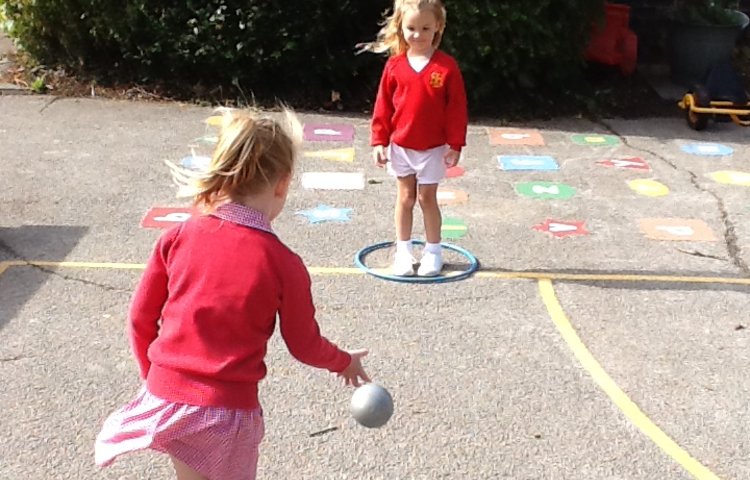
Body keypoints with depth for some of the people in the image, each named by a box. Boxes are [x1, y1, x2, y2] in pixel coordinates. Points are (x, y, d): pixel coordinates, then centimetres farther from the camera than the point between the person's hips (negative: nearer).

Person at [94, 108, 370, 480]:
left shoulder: (178, 237, -4)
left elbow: (141, 317, 5)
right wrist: (344, 362, 22)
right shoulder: (282, 263, -11)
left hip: (165, 396, 3)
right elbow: (304, 345, 2)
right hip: (228, 409, -3)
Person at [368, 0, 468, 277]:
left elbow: (457, 108, -8)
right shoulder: (395, 65, -5)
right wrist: (379, 141, -3)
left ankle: (433, 252, 20)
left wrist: (455, 144, -10)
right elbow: (383, 106, -1)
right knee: (405, 198, 12)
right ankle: (403, 252, 22)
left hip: (433, 148, -2)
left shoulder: (447, 66, -11)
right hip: (400, 146, 2)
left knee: (427, 198, 6)